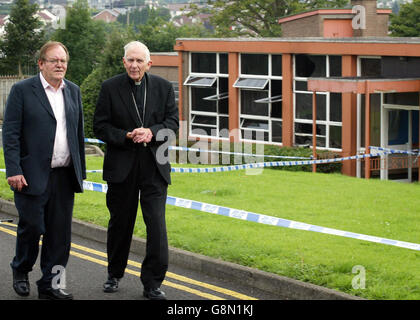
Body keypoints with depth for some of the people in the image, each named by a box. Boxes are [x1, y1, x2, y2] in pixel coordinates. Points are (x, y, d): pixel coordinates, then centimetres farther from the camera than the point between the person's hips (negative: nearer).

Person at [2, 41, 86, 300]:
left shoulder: (73, 91, 12)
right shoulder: (22, 90, -4)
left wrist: (80, 170, 14)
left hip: (65, 176, 5)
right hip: (33, 176, -5)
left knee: (60, 232, 4)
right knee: (31, 227, 1)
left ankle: (50, 284, 12)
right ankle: (21, 271, 27)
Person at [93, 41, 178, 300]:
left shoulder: (164, 87, 5)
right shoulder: (110, 88, 0)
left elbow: (173, 122, 3)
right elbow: (100, 127, -2)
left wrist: (152, 132, -16)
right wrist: (127, 137, -17)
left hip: (154, 165, 0)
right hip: (121, 166, 0)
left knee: (157, 225, -7)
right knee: (120, 223, 11)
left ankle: (152, 283, 1)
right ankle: (115, 274, 31)